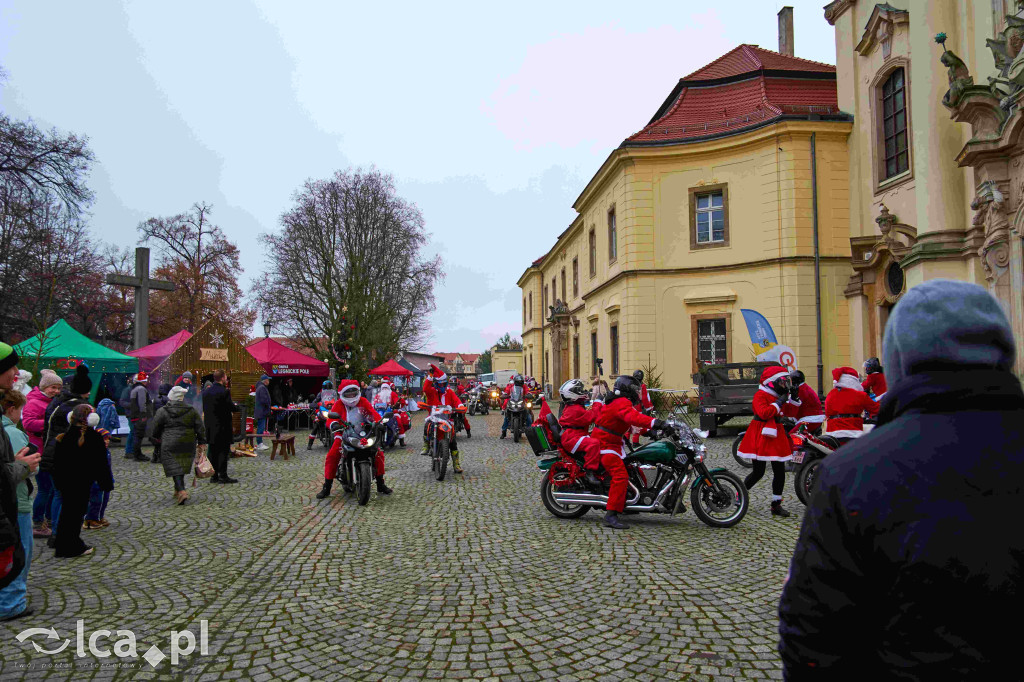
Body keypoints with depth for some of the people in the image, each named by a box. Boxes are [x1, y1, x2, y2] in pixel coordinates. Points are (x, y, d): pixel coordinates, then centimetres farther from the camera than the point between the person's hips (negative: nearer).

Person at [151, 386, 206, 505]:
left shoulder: (162, 411, -5)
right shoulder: (191, 410, 3)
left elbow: (155, 428, 4)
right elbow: (200, 428, 3)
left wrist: (157, 437, 23)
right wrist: (202, 441, 8)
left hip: (170, 445, -3)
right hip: (188, 444, 3)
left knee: (175, 468, -4)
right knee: (182, 466, 17)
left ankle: (181, 491, -20)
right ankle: (178, 489, 29)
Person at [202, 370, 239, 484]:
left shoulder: (206, 392, 6)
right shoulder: (224, 392, -16)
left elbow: (204, 409, 12)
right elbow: (232, 408, -14)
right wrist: (236, 406, 7)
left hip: (210, 428, 7)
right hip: (223, 427, -7)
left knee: (213, 452, 11)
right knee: (223, 452, -1)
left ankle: (214, 475, 14)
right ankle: (223, 476, 0)